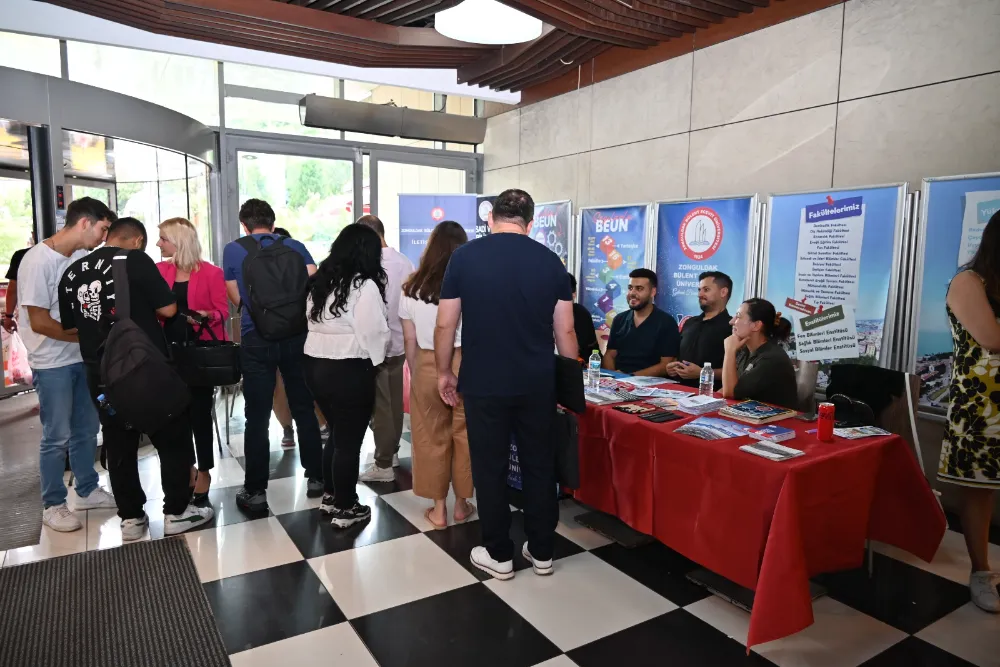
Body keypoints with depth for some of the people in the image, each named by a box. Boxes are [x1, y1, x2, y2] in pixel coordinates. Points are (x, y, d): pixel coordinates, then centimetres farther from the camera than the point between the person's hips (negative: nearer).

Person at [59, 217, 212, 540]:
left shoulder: (72, 272, 7)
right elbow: (168, 309, -10)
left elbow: (70, 325, 15)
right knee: (173, 439, 8)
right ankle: (177, 512, 13)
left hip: (101, 373, 6)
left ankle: (131, 518, 21)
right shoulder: (135, 260, -10)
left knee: (118, 445, 14)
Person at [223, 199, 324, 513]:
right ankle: (316, 478, 21)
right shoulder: (295, 246, 5)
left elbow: (237, 299, 6)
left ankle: (255, 492, 10)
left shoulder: (233, 250, 3)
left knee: (257, 418, 4)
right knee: (304, 410, 12)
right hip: (296, 335, 2)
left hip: (256, 339, -1)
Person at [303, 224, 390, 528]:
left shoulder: (320, 281, 9)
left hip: (315, 364, 8)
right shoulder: (365, 286, -15)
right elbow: (375, 334, -15)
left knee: (337, 433, 21)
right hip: (348, 371, -8)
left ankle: (330, 497, 33)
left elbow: (313, 322, 11)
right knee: (349, 440, 6)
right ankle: (345, 509, 18)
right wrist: (376, 356, 3)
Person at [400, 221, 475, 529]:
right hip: (465, 367, -1)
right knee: (464, 436, 14)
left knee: (431, 438, 13)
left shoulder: (412, 287, -1)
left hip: (426, 368, 2)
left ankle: (438, 509, 24)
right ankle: (461, 504, 28)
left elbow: (409, 340, 3)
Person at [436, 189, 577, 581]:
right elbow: (565, 331, 3)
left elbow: (445, 325, -2)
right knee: (539, 466, 14)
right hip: (538, 384, 2)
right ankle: (542, 552, 26)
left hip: (484, 383, -2)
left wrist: (443, 372, 12)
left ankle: (499, 556, 22)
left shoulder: (464, 257, -4)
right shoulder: (550, 260, 1)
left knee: (490, 468, 10)